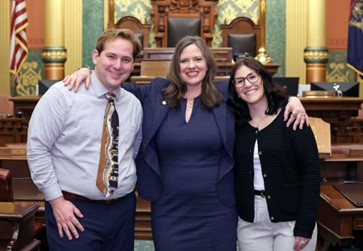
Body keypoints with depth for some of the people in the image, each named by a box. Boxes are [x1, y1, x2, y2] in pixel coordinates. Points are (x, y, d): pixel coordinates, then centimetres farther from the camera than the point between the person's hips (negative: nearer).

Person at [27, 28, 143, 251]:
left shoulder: (134, 104, 6)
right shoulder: (63, 94, -9)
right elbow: (37, 149, -10)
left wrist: (130, 182, 8)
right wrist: (56, 201, -12)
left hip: (123, 209, 5)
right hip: (75, 211, -5)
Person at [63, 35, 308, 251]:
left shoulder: (227, 94, 3)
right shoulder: (156, 93, 5)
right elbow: (121, 87, 14)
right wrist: (89, 71, 2)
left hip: (217, 211, 0)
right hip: (169, 212, 1)